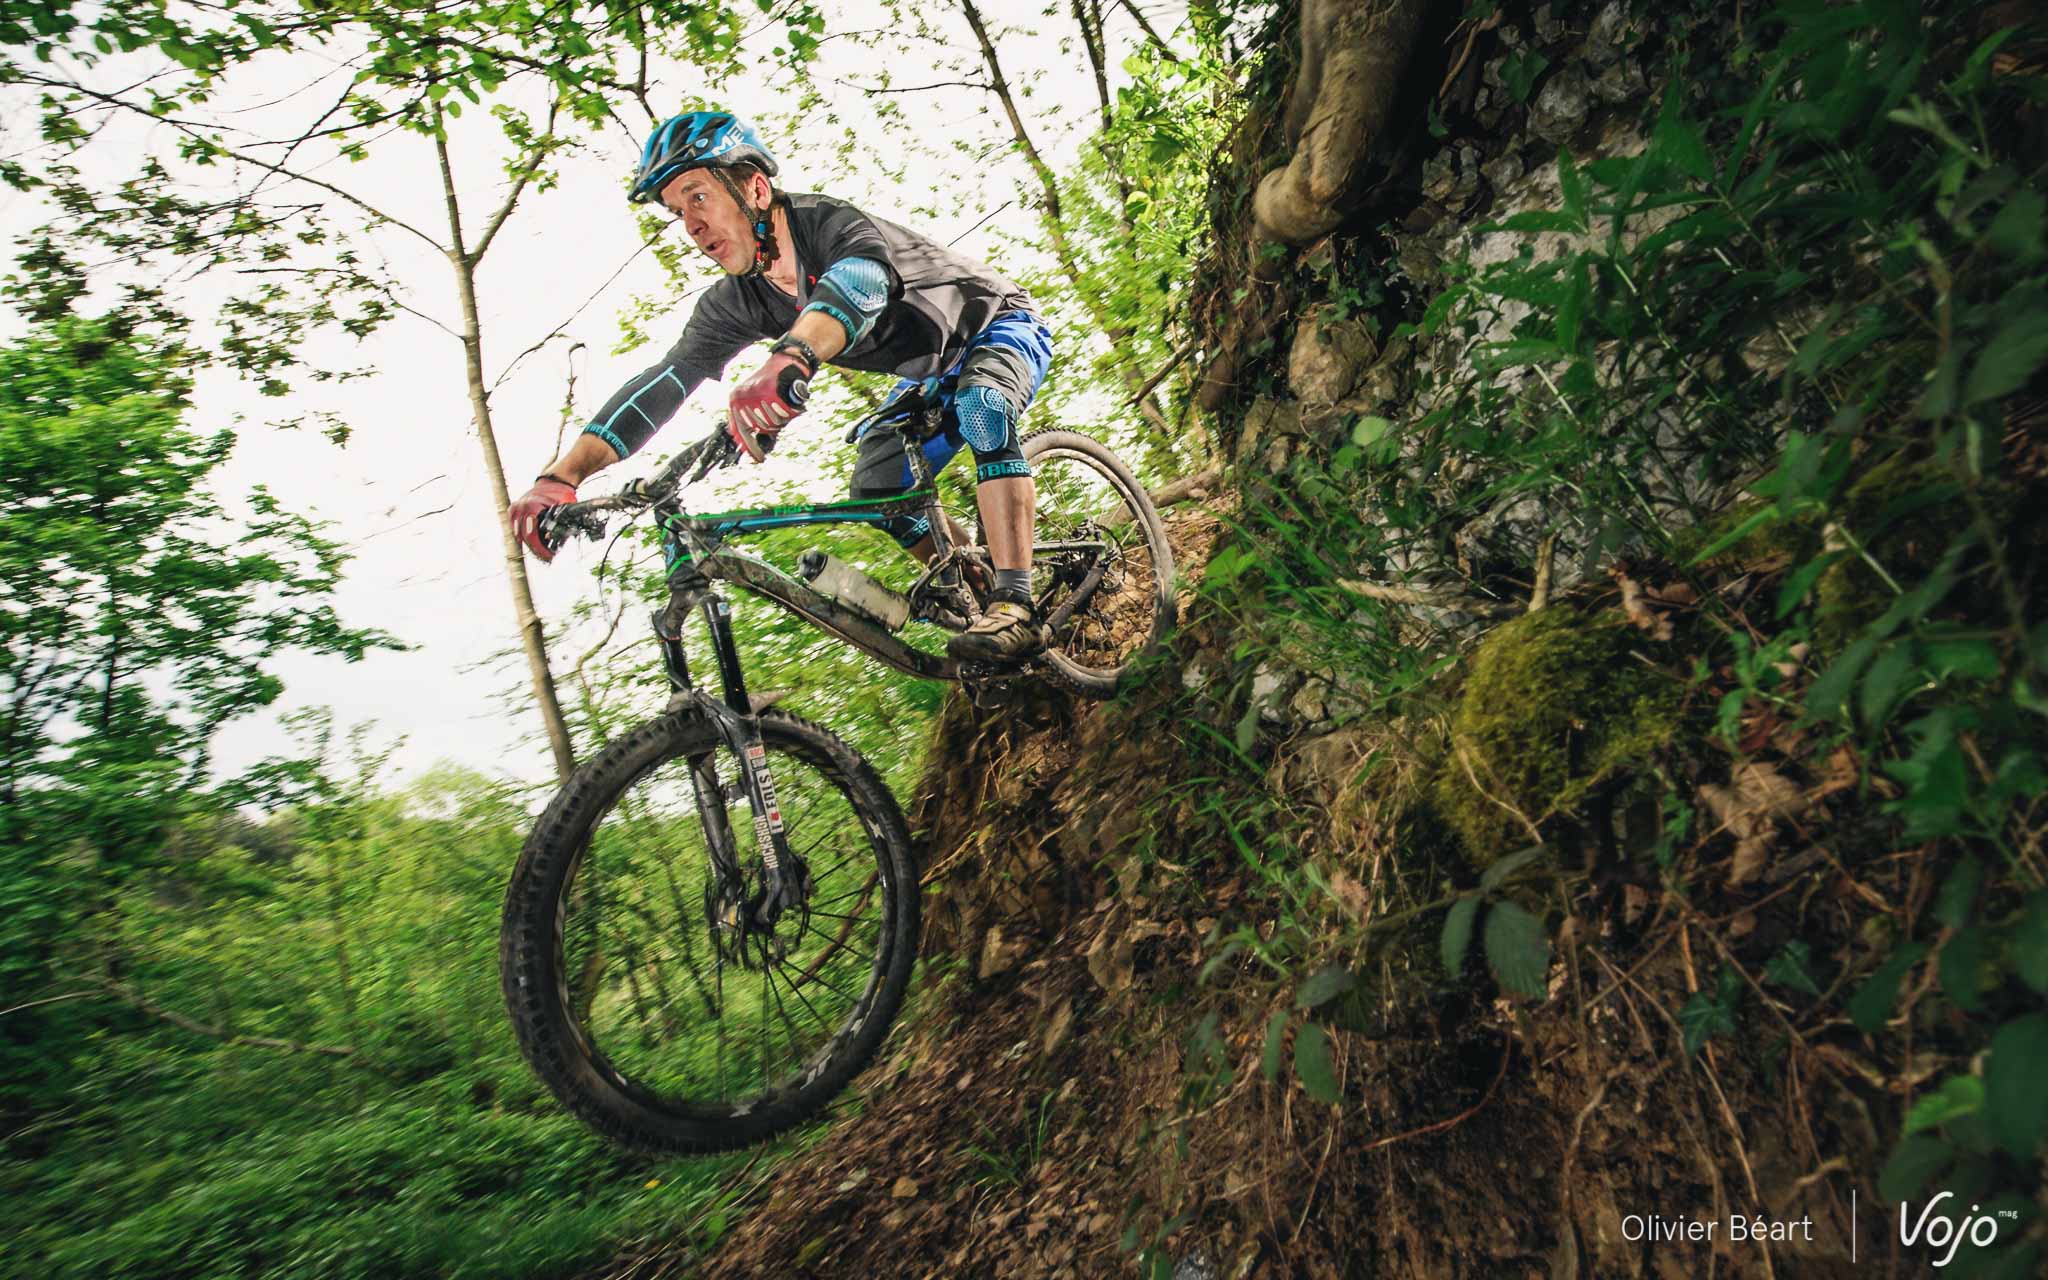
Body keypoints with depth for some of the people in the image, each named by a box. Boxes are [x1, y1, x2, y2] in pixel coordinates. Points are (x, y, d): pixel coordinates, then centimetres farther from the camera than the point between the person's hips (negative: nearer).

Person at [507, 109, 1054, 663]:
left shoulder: (827, 222, -33)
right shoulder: (736, 303, -14)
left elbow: (862, 275, -58)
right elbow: (663, 382, -21)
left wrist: (789, 359, -77)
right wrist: (561, 475, -31)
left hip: (1001, 324, -7)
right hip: (935, 373, 7)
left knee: (981, 407, -37)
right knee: (876, 491, -4)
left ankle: (1016, 607, -38)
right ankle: (983, 593, 12)